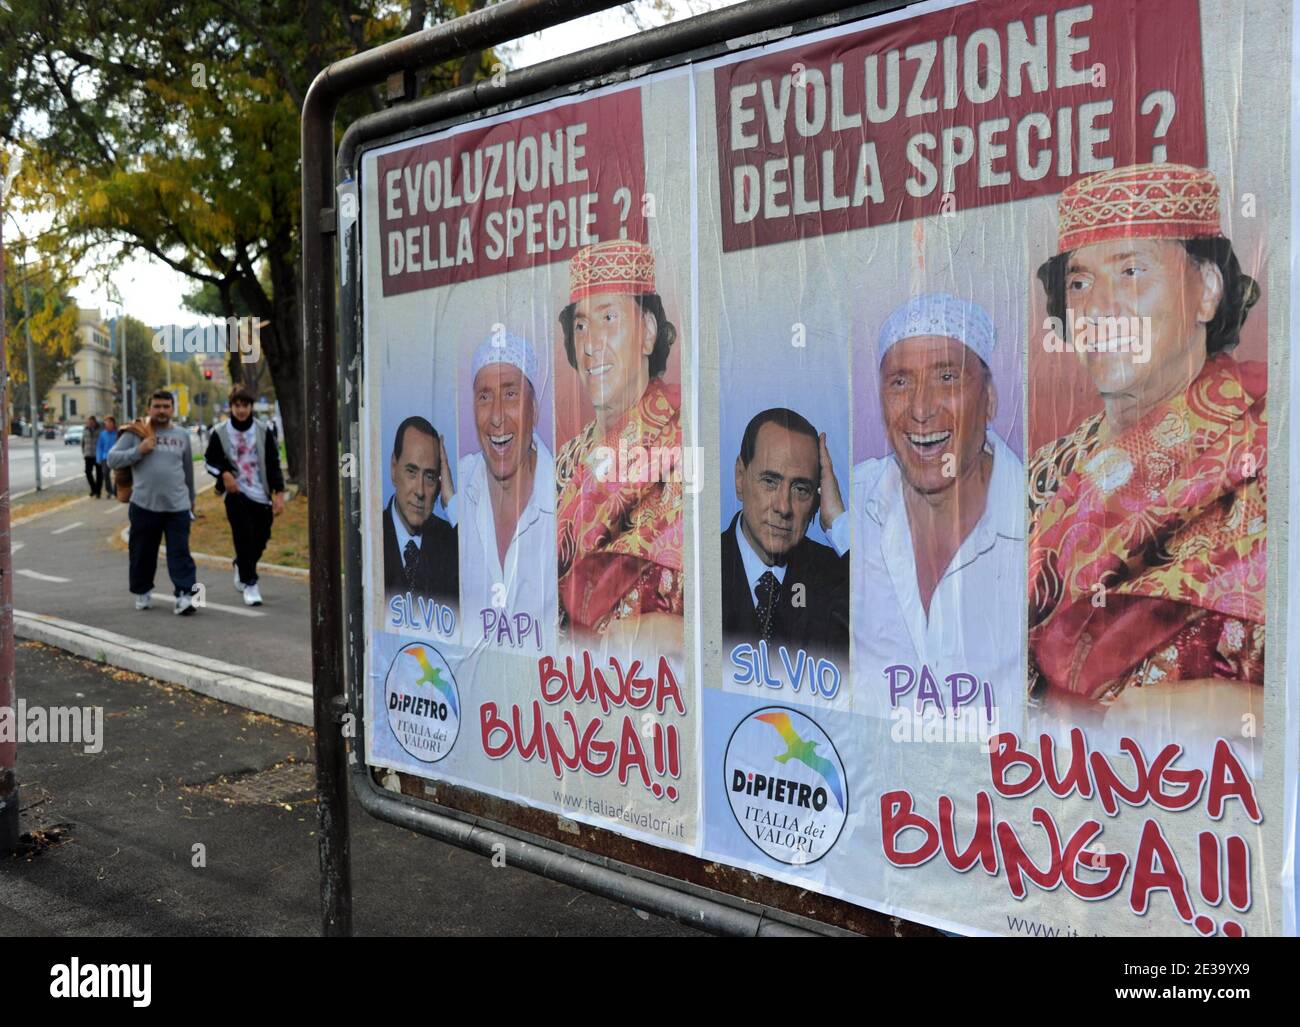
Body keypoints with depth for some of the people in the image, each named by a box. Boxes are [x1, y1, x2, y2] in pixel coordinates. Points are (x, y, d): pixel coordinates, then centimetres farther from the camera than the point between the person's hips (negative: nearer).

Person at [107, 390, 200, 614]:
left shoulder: (182, 436, 11)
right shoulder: (135, 432, 1)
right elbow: (112, 460, -3)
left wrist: (191, 499, 23)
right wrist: (138, 451, -16)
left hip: (177, 506, 1)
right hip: (144, 506, -1)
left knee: (180, 553, -6)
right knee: (142, 553, 9)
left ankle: (185, 595, -10)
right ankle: (143, 592, 26)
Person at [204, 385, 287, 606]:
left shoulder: (263, 432, 4)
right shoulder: (220, 434, 1)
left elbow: (274, 464, 5)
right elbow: (209, 461, 11)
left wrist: (279, 493, -3)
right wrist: (224, 473, -9)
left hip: (261, 496, 2)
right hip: (236, 495, -2)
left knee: (261, 539, 7)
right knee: (244, 537, -12)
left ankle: (241, 567, 37)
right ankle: (250, 584, -2)